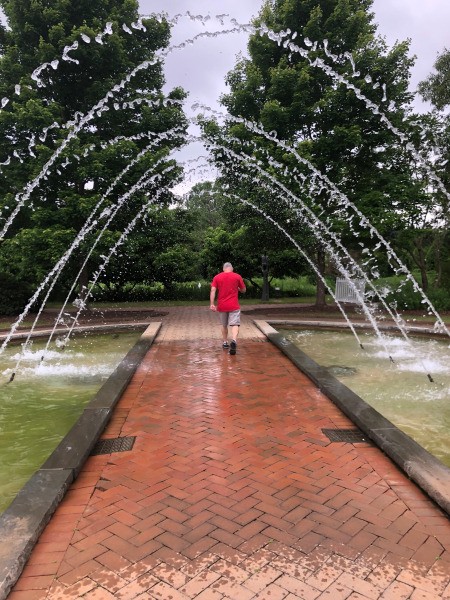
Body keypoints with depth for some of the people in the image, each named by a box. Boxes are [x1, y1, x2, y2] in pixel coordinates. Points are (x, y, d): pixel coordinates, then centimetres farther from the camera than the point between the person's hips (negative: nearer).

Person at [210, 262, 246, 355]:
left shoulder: (217, 277, 5)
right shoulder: (237, 276, 1)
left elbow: (213, 290, -5)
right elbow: (243, 290, 9)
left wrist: (212, 304, -7)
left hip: (221, 306, 3)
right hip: (234, 306, -2)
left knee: (224, 325, 20)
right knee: (235, 324, -8)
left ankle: (225, 342, 27)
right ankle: (234, 341, -30)